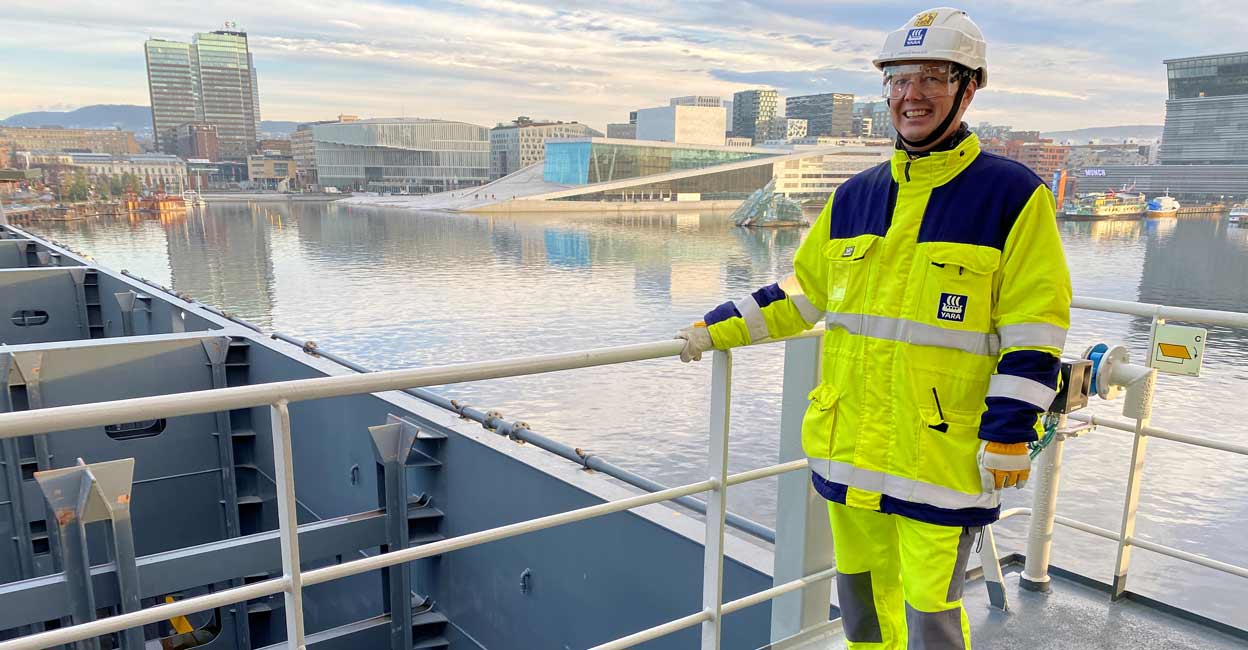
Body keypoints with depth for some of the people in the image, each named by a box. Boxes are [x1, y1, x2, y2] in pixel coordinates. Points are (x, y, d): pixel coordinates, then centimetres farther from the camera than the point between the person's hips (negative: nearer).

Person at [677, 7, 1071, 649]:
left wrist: (1008, 435, -11)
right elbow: (801, 292, 15)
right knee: (860, 595, 20)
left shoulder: (1013, 195, -7)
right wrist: (715, 331, 11)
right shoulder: (854, 197, 7)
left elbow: (1033, 333, -8)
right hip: (848, 449, 5)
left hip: (943, 454, -5)